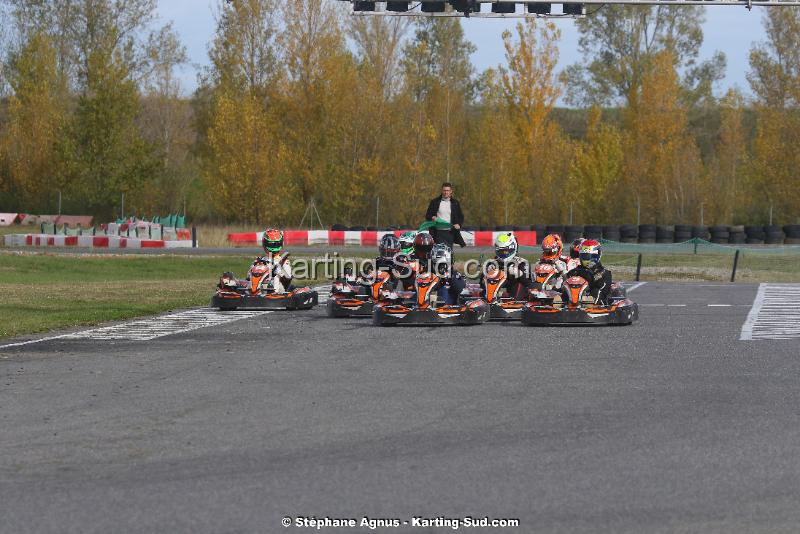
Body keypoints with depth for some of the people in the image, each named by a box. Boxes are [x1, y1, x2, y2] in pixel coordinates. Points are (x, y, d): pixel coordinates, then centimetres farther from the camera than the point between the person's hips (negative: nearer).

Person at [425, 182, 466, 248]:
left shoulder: (455, 203, 12)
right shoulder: (435, 202, 8)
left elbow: (461, 217, 15)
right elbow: (427, 215, 11)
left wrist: (458, 224, -5)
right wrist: (432, 218, -12)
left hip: (450, 232, 2)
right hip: (439, 232, -2)